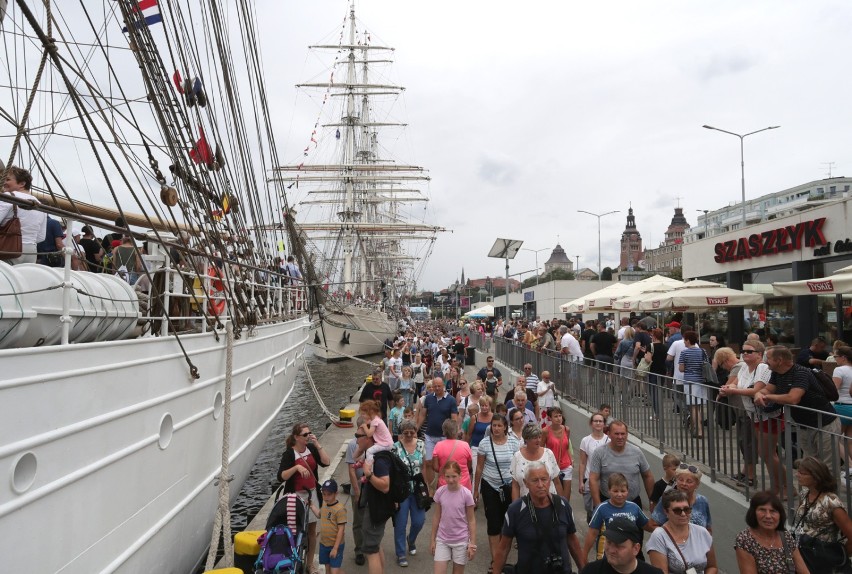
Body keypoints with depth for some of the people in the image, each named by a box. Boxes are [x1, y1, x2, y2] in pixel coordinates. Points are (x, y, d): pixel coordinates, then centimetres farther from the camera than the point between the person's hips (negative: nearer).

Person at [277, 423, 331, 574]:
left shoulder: (311, 448, 0)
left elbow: (326, 462, -11)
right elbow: (282, 476, -19)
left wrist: (317, 444, -15)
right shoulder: (289, 453, -13)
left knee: (312, 529, 12)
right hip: (296, 496, -5)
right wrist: (296, 467, -32)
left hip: (312, 494, 5)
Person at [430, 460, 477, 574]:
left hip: (461, 541, -2)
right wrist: (433, 540, 6)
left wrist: (472, 543, -6)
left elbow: (471, 520, -6)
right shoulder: (439, 492, -8)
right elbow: (436, 517, 3)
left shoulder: (466, 494, -14)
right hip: (442, 540, 2)